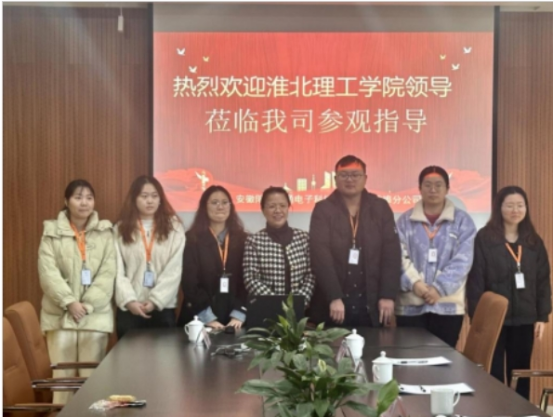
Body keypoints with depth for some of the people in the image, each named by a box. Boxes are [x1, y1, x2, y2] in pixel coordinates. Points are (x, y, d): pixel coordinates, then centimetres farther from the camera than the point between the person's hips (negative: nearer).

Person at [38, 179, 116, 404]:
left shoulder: (104, 233, 7)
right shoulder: (52, 232, 5)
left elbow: (108, 273, -1)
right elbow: (48, 272, -4)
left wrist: (87, 304, -11)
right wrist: (69, 302, -14)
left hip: (96, 314, 1)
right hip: (60, 314, 0)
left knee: (92, 375, 1)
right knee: (62, 374, 0)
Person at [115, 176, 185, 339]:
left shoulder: (174, 227, 3)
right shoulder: (121, 228, 6)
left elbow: (174, 269, -4)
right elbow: (117, 270, 0)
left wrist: (155, 300, -12)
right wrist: (129, 300, -13)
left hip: (163, 307, -1)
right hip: (129, 308, 1)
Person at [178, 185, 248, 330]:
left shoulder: (242, 240, 8)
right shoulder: (192, 239, 0)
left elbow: (246, 280, 2)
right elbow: (189, 283, -5)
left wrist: (238, 315, -10)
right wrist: (208, 318, -13)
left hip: (234, 320, 2)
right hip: (199, 320, -2)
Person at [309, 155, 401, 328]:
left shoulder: (380, 208, 7)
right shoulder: (323, 210, 0)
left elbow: (391, 252, 2)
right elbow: (320, 255, -9)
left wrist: (388, 295, -8)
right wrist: (334, 297, -19)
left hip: (371, 302, 2)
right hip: (332, 303, -1)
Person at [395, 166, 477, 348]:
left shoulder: (462, 220, 5)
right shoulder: (405, 220, 9)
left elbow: (462, 261, -5)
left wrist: (439, 288, -15)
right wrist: (414, 283, -17)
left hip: (448, 306, -1)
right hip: (411, 306, 1)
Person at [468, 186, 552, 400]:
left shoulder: (534, 241, 8)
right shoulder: (484, 238, -5)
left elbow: (543, 281, 9)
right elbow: (476, 280, -6)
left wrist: (542, 316, 3)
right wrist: (477, 316, -10)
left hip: (525, 318, 4)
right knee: (493, 373, 2)